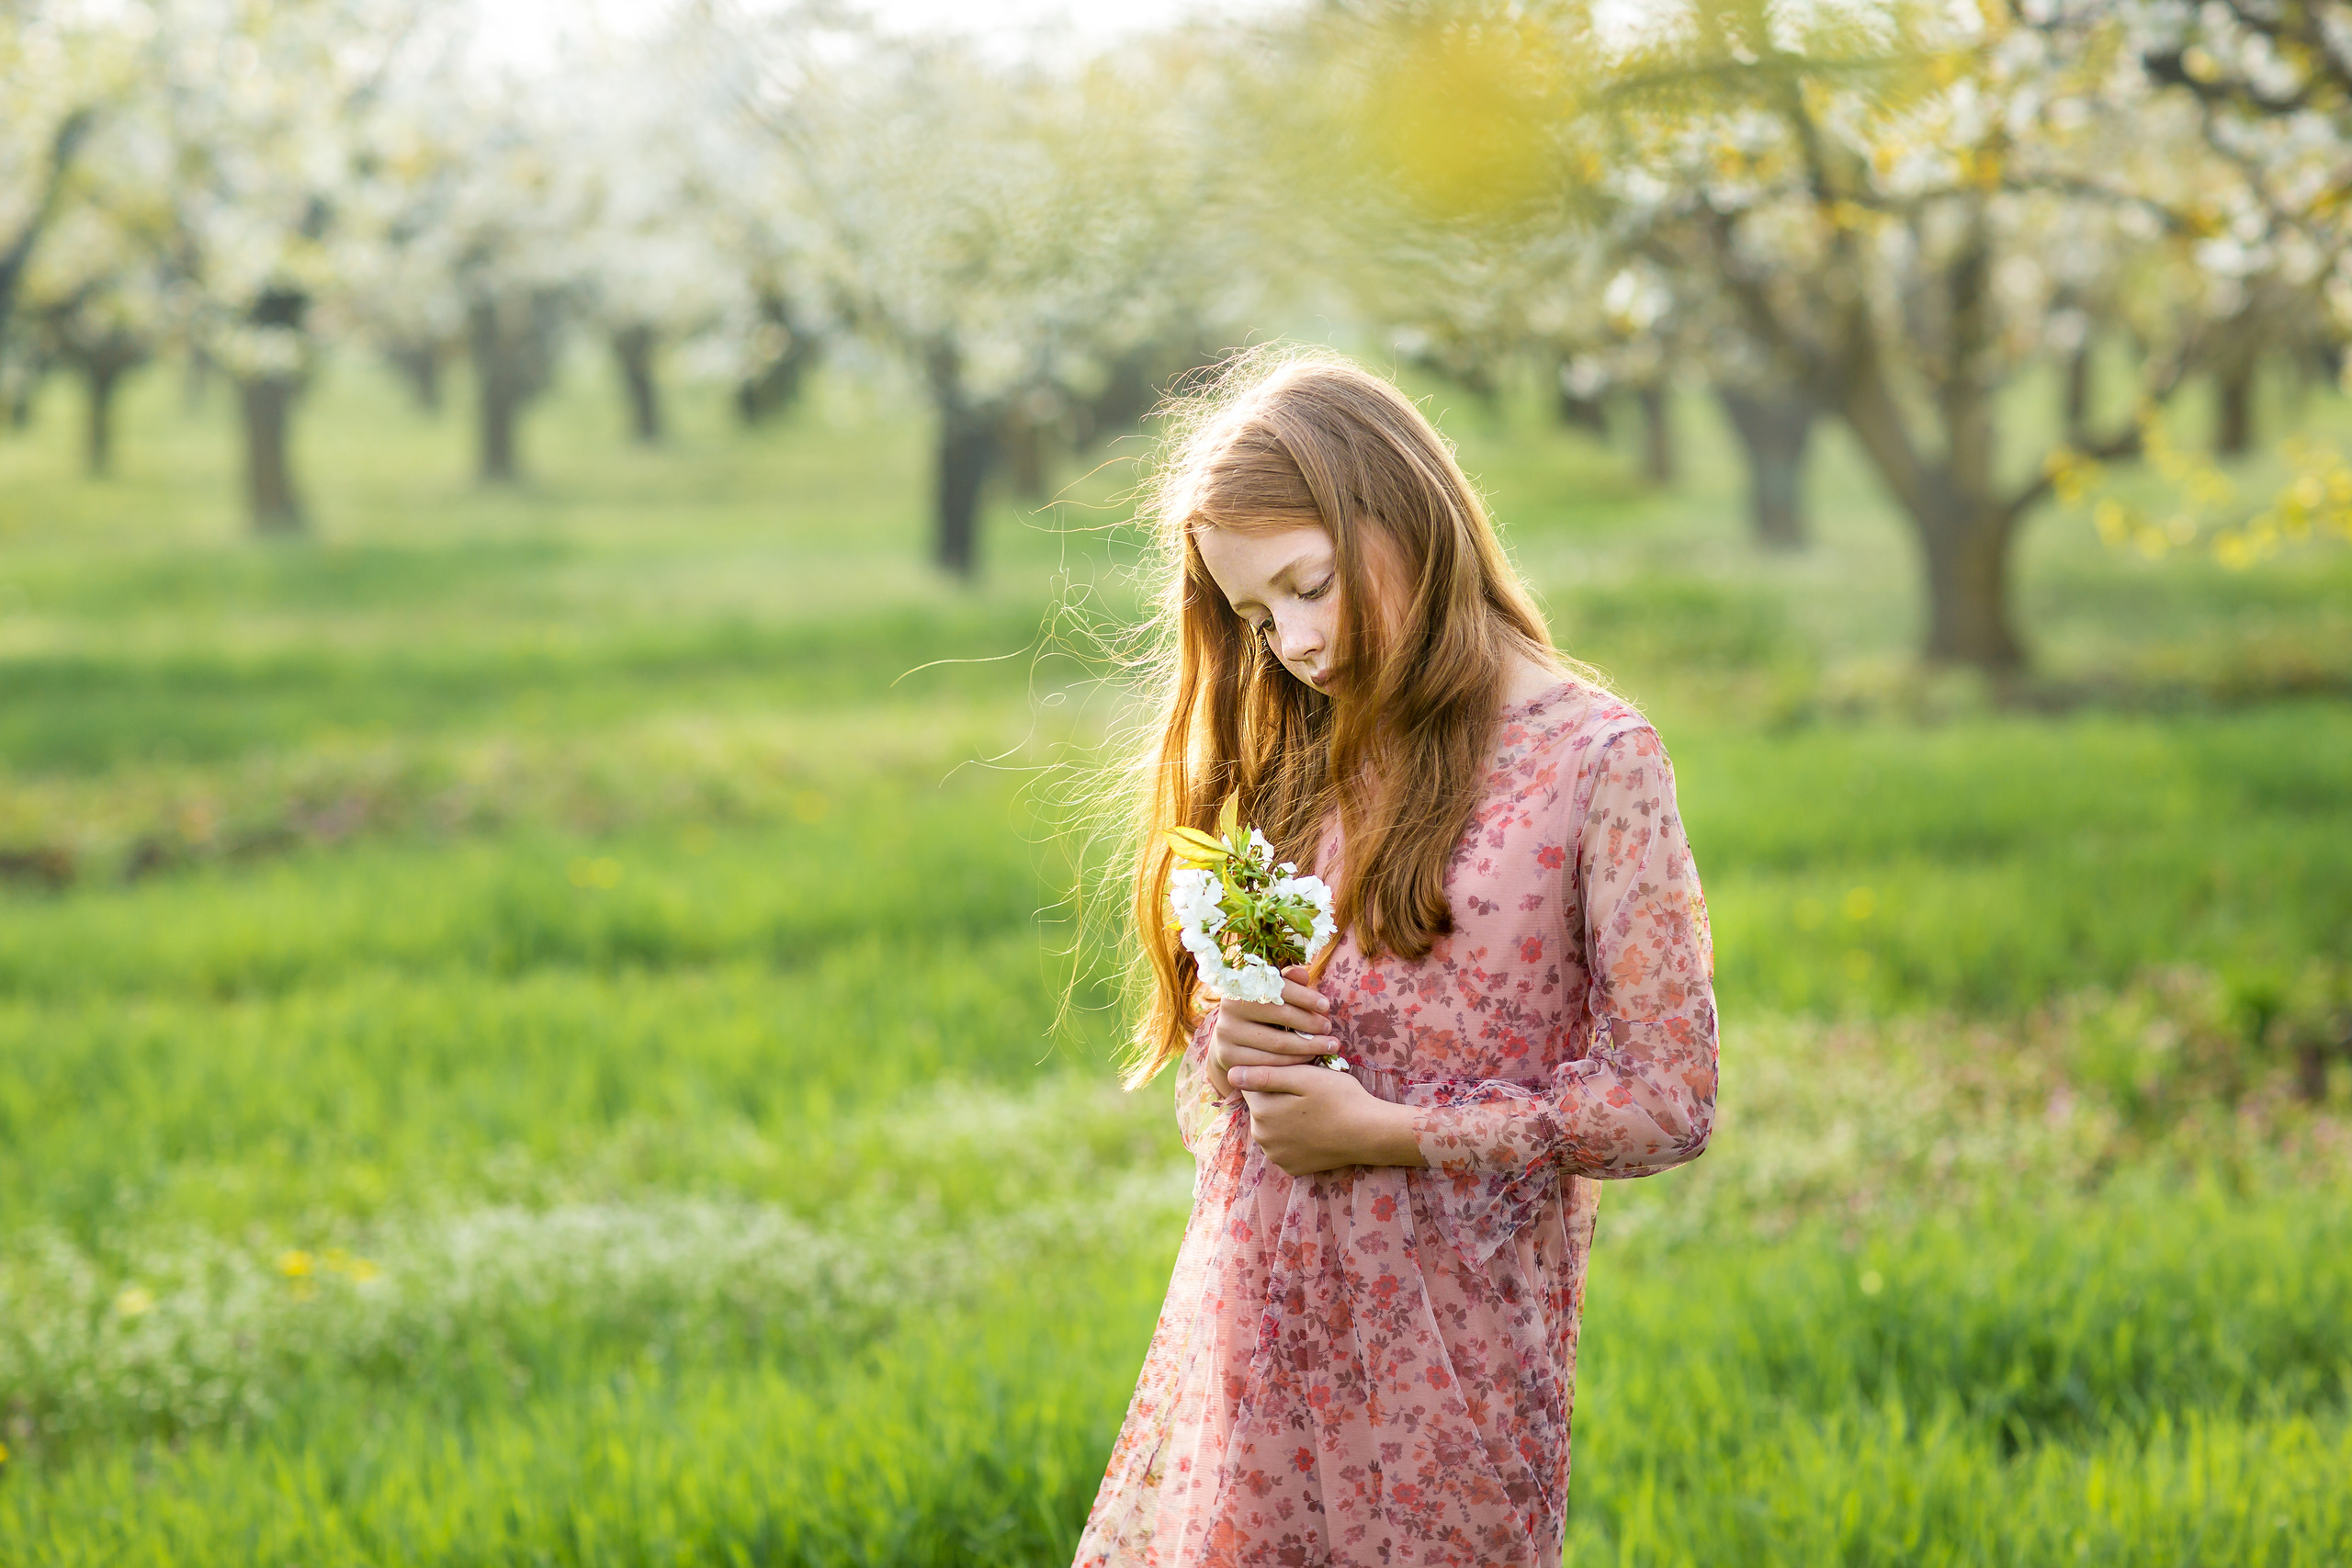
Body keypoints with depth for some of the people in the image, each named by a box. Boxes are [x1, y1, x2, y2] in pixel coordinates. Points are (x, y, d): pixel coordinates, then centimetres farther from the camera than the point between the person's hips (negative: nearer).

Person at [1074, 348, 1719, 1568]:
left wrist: (1386, 1132, -12)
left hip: (1448, 1354, -5)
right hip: (1245, 1328, 5)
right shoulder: (1299, 760, 12)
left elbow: (1666, 1100, -10)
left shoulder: (1595, 758, -7)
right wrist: (1223, 1042, -5)